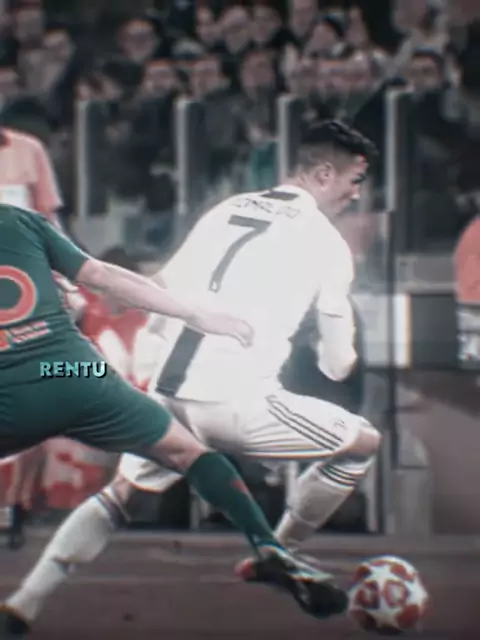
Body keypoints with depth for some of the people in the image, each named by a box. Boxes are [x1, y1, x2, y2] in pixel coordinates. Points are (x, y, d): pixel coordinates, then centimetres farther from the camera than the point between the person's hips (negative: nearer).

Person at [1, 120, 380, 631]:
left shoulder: (228, 210, 17)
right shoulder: (326, 242, 2)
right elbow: (337, 366, 3)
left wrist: (147, 377, 28)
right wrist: (333, 352, 27)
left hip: (169, 395, 6)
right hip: (235, 403, -6)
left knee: (121, 493, 26)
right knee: (363, 442, 12)